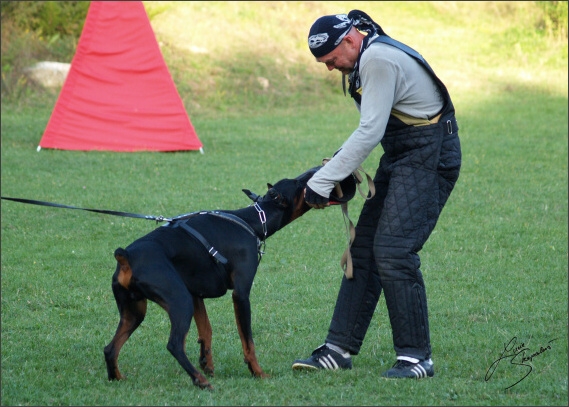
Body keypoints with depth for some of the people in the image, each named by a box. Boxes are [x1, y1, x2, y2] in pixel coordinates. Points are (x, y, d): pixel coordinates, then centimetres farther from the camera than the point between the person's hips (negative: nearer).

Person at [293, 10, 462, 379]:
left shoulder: (379, 60, -21)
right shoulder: (367, 59, 12)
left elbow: (370, 132, -24)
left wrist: (322, 182, -20)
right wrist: (342, 159, 5)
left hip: (429, 157, -11)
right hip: (399, 156, 11)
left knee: (393, 251, -16)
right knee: (364, 249, 7)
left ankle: (417, 357, -10)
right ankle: (340, 349, 9)